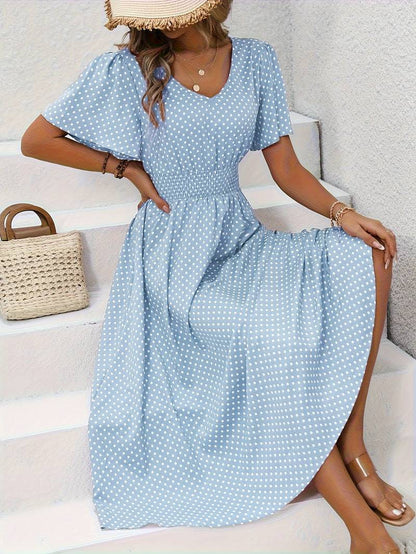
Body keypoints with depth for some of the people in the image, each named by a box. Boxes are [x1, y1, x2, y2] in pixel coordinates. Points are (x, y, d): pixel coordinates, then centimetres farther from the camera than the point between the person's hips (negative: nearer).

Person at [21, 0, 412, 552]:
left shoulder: (256, 60, 5)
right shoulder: (126, 72, -5)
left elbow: (286, 168, 6)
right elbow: (35, 140, 1)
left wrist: (341, 212, -11)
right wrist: (128, 167, -4)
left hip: (242, 238, 5)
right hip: (177, 257, -4)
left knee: (364, 259, -21)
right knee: (269, 334, -31)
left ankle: (353, 449, -14)